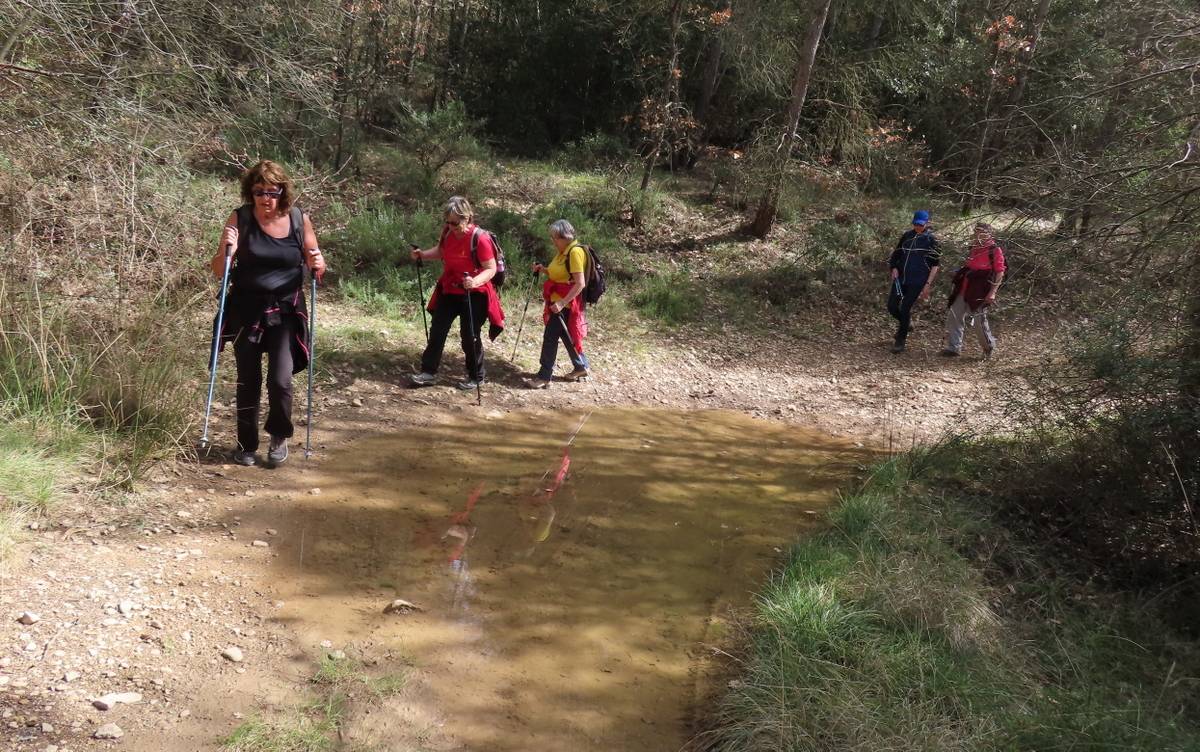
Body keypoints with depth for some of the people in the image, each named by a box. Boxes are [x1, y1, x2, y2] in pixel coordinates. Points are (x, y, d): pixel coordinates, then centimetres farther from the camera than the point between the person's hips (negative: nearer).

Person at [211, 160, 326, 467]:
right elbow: (219, 271, -3)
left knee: (280, 380, -10)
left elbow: (315, 264, 8)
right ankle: (246, 444, 27)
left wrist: (318, 265, -14)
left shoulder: (300, 219, -5)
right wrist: (227, 251, -23)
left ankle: (279, 436, 17)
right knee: (248, 381, 8)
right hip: (246, 311, 0)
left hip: (286, 312, 0)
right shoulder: (240, 219, -7)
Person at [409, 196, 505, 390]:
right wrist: (422, 255, -1)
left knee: (469, 336, 2)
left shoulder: (480, 238, -23)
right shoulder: (447, 231, -3)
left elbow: (491, 269, -20)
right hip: (449, 290, 6)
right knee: (437, 330, 7)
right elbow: (440, 251, 17)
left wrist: (475, 281, -39)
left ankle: (476, 376, 20)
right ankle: (429, 372, 17)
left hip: (473, 294, -6)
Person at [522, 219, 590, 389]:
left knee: (550, 337, -7)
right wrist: (544, 270, 4)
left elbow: (580, 284, -24)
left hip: (566, 303, -10)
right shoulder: (563, 251, 10)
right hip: (558, 300, 10)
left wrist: (562, 303, -27)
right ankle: (581, 367, 32)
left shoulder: (575, 251, -20)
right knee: (566, 336, 19)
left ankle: (544, 377, -1)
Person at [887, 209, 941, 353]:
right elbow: (896, 255, 19)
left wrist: (928, 284, -10)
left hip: (917, 281, -5)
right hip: (900, 278, 5)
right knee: (892, 306, 1)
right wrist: (894, 268, 0)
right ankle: (906, 323, 32)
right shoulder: (907, 236, 9)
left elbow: (935, 265, -3)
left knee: (905, 309, -8)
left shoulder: (931, 240, -3)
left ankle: (900, 341, 7)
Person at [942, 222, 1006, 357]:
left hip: (980, 293, -7)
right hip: (964, 290, 8)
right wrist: (957, 282, 23)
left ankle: (989, 345, 24)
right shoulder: (974, 247, 14)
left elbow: (1000, 273, -12)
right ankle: (954, 347, 5)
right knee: (953, 315, 0)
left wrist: (992, 292, -18)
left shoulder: (995, 250, -9)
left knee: (979, 320, 0)